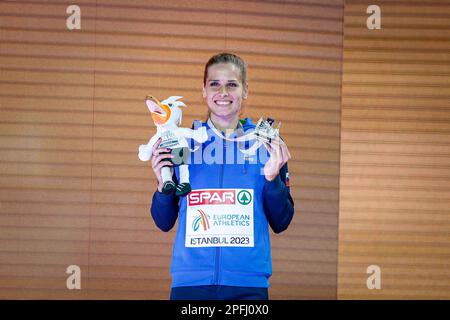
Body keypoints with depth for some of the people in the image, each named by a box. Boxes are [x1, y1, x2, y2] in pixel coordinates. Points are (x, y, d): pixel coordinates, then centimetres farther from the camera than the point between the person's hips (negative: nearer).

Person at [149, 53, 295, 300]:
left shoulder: (268, 145, 6)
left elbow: (280, 223, 8)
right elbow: (164, 223, 11)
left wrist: (272, 177, -7)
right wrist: (163, 184, -7)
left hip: (248, 284, 0)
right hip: (189, 282, 0)